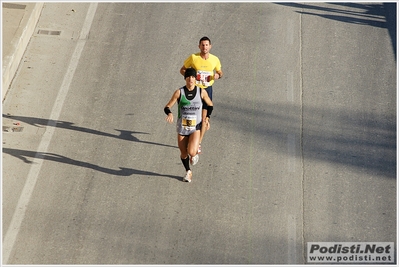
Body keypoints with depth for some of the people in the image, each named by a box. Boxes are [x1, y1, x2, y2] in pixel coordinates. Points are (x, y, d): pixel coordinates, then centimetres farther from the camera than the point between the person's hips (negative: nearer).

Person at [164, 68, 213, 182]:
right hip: (182, 127, 1)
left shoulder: (202, 92, -4)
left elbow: (210, 105, 12)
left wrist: (207, 117, -2)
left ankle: (195, 153, 18)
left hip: (195, 127, -1)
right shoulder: (179, 92, -6)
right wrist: (169, 113, -28)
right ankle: (188, 171, 39)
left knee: (191, 152, -21)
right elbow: (167, 107, -6)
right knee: (183, 154, 10)